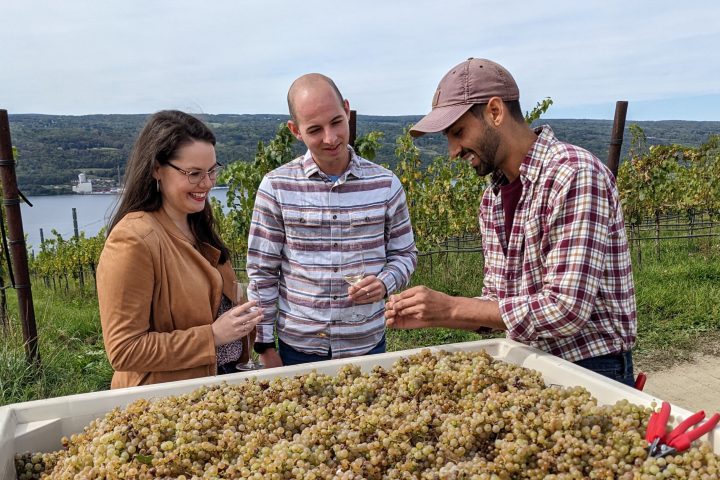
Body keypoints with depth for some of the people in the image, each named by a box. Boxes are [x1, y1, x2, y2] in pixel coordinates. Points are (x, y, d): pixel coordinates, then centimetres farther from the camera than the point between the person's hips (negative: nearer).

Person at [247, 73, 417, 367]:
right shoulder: (276, 186, -8)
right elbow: (261, 272, -3)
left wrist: (384, 283, -15)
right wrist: (265, 347, -2)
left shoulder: (385, 184, -4)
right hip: (297, 349, -1)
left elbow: (405, 254, 6)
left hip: (368, 346, 1)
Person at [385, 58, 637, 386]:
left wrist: (452, 308, -21)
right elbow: (499, 302, 8)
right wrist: (429, 316, -7)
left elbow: (565, 310, -26)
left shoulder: (575, 175, -20)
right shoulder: (492, 199, 4)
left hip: (592, 371, -6)